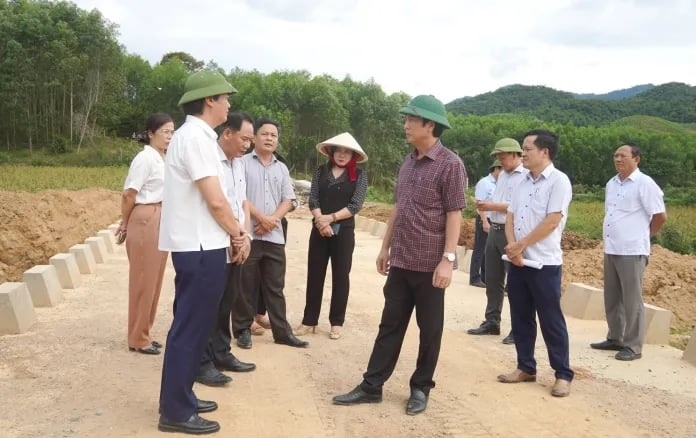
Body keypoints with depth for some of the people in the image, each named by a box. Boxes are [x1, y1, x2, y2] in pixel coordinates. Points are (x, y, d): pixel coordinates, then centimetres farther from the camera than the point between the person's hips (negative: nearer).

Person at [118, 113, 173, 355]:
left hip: (161, 222, 9)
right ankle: (138, 338, 11)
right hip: (145, 222, -9)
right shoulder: (145, 158, -13)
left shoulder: (162, 159, 13)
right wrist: (125, 223, 0)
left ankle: (143, 333, 24)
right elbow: (129, 194, -13)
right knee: (143, 281, 0)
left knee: (154, 281, 13)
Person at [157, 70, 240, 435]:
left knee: (191, 325, 17)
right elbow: (216, 201, -20)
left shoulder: (190, 135, 14)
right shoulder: (197, 137, -17)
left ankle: (180, 398, 28)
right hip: (201, 246, -10)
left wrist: (230, 234, 10)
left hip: (195, 244, 10)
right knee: (190, 328, -2)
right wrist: (237, 234, -5)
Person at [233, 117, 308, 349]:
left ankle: (282, 332, 14)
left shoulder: (282, 168, 15)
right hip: (248, 234, -4)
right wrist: (261, 218, -13)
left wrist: (273, 219, -7)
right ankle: (243, 330, 13)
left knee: (275, 287, 9)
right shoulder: (243, 163, 0)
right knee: (246, 286, 2)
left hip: (275, 236, 4)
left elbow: (288, 200, 10)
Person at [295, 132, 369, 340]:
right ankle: (309, 320, 15)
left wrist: (331, 218, -16)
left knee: (341, 276, 4)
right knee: (314, 274, 5)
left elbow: (355, 205, -9)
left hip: (344, 231, -2)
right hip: (319, 230, 2)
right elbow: (313, 199, -2)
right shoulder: (320, 171, 6)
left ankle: (336, 322, 14)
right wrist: (321, 220, -17)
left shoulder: (359, 175, 0)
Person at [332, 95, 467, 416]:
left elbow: (454, 215, -14)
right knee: (390, 325, 11)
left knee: (429, 329, 8)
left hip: (429, 264, -7)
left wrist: (448, 259, -19)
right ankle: (371, 386, 18)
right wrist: (385, 248, 17)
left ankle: (421, 388, 22)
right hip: (401, 262, 7)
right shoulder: (408, 162, 11)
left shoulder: (450, 164, -11)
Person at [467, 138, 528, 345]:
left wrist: (492, 206, -18)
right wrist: (485, 205, 1)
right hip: (494, 231, 8)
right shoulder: (502, 175, 17)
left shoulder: (526, 176, -9)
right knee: (492, 281, 12)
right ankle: (491, 322, 21)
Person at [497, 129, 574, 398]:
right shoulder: (524, 182, 12)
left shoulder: (558, 181, -10)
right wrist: (513, 249, -8)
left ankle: (563, 375, 11)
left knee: (551, 321, 0)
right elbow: (510, 218, 9)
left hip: (545, 263, -7)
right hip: (518, 262, 7)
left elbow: (551, 223, -17)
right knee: (521, 318, 12)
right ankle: (526, 368, 24)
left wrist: (520, 246, -11)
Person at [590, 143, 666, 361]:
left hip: (632, 251, -7)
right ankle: (615, 338, 26)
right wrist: (612, 237, 16)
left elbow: (660, 216, -8)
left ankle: (633, 346, 6)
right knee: (612, 299, 14)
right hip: (610, 250, 7)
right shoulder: (611, 184, 12)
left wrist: (643, 235, 4)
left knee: (632, 301, -1)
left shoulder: (644, 184, -10)